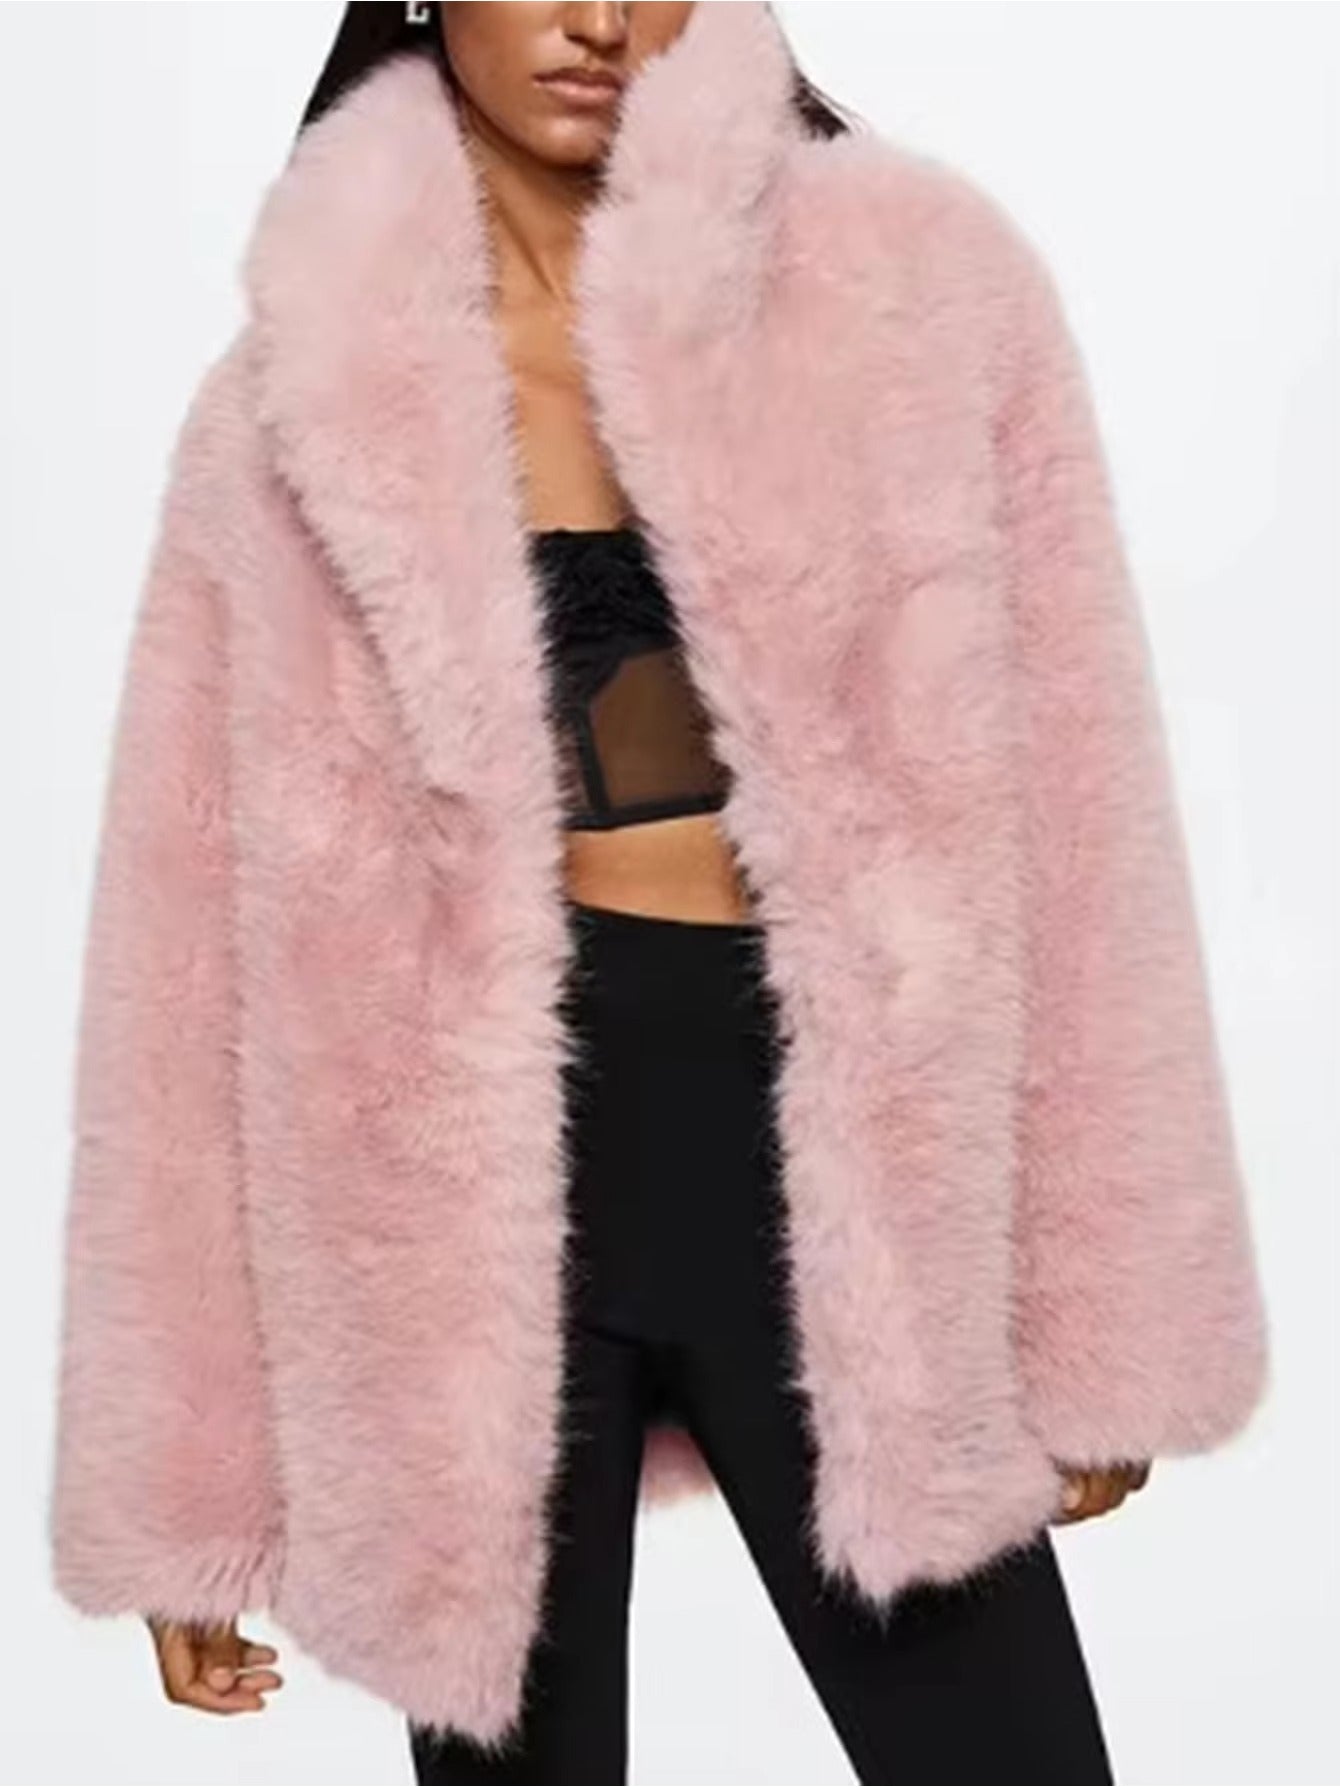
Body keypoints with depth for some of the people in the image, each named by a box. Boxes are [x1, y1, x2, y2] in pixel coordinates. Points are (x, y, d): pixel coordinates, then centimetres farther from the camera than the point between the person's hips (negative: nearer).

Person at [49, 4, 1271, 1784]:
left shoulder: (918, 283, -1)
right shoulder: (305, 393, 2)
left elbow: (1060, 799, 1)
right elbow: (201, 933, 3)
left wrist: (1091, 1295, 0)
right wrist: (187, 1466, 4)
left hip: (826, 1150, 0)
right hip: (475, 1183, 1)